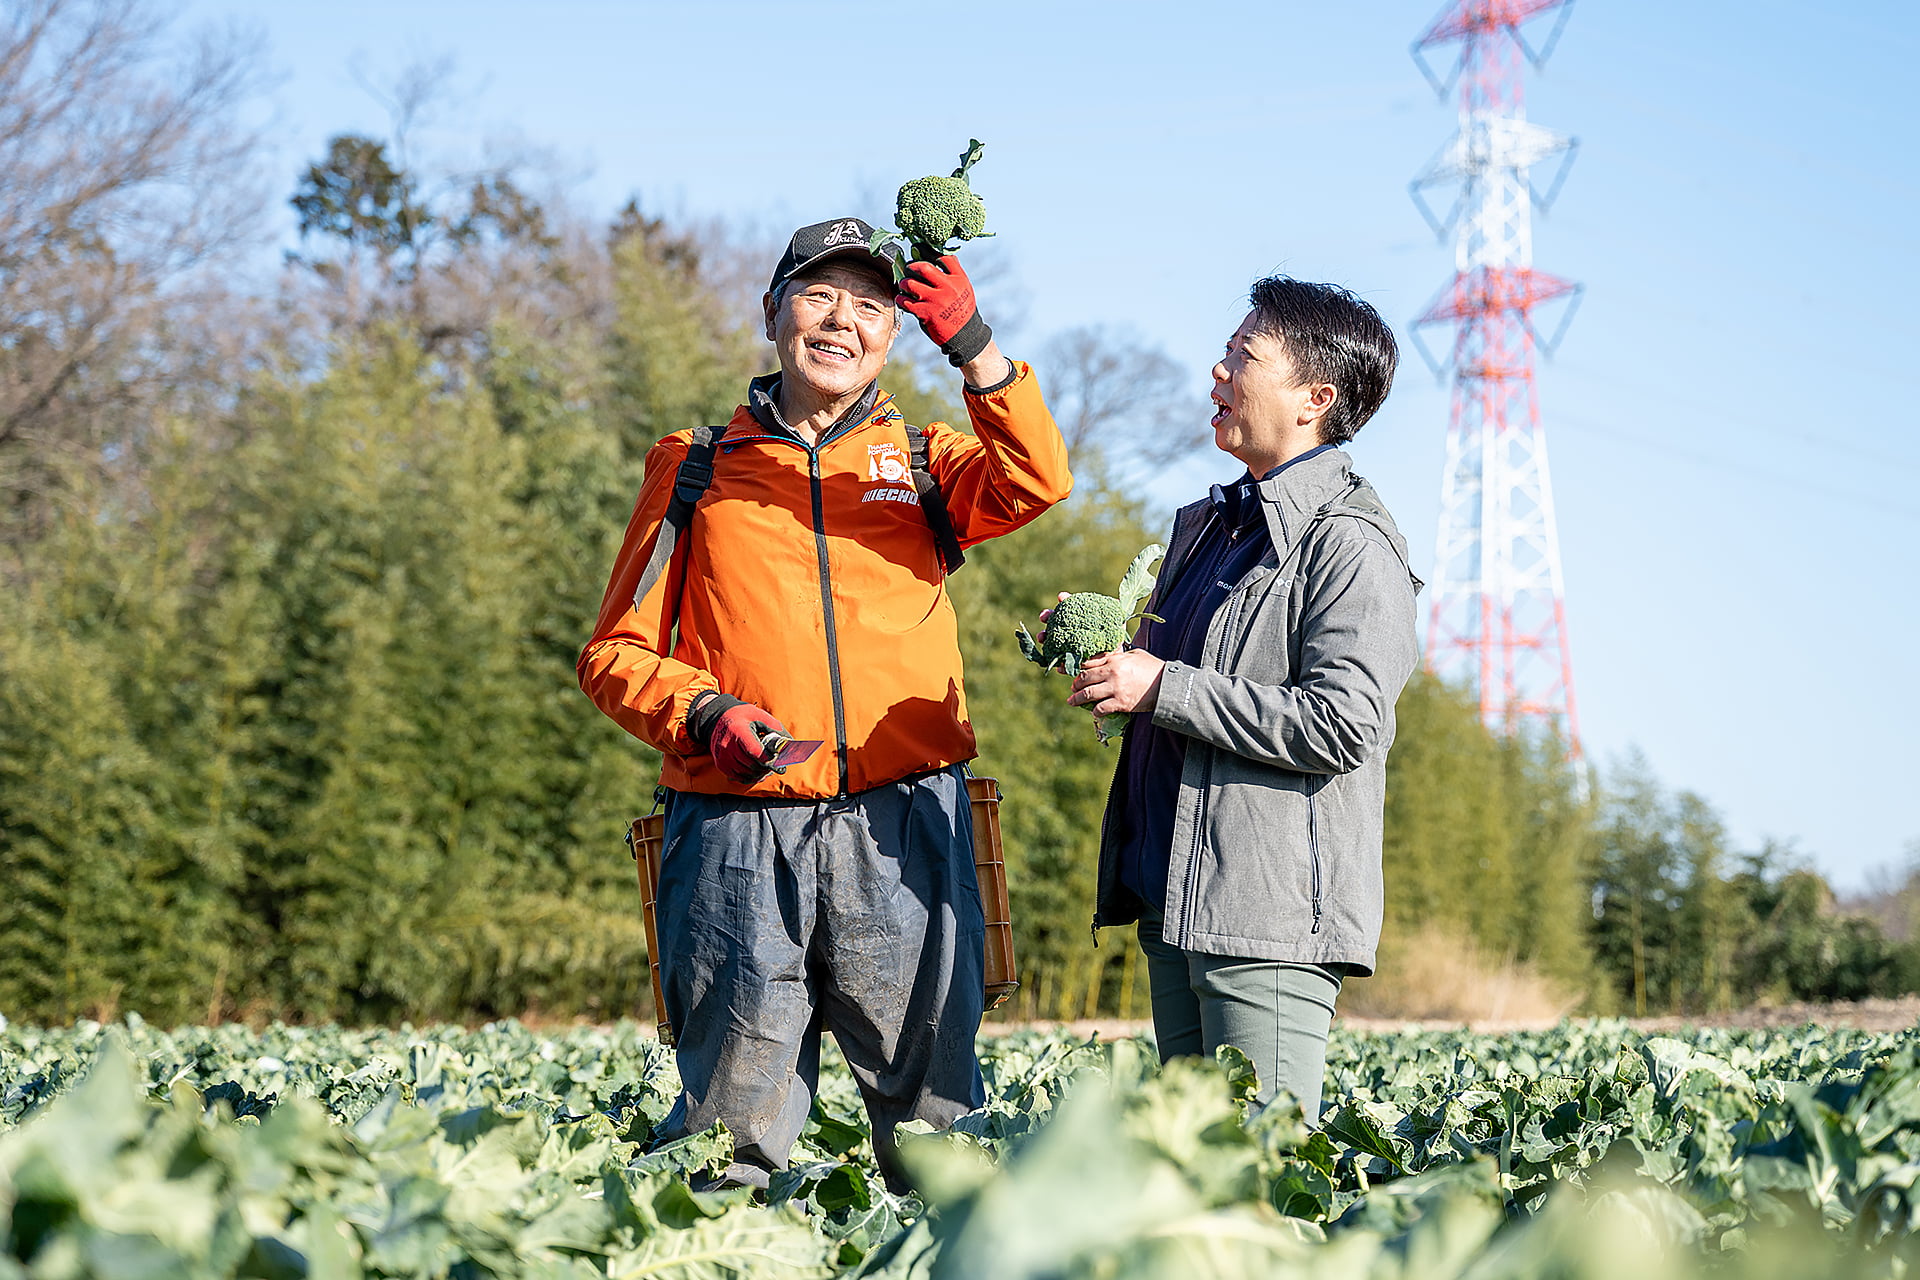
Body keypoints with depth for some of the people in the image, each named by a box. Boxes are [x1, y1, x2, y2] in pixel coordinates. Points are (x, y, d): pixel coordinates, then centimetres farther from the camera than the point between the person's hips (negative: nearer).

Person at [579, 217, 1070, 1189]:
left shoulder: (922, 460, 16)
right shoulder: (696, 469, 15)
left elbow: (1037, 482, -6)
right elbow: (616, 652, 13)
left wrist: (975, 350, -20)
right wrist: (703, 714, -7)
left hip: (902, 826, 1)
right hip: (739, 830, 0)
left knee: (932, 1103, 0)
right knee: (731, 1119, 0)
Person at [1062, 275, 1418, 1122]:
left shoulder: (1350, 544, -10)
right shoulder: (1206, 526, 18)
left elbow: (1345, 724, -21)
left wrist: (1163, 689, -18)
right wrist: (1101, 655, 9)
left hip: (1271, 919, -9)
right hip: (1175, 903, 9)